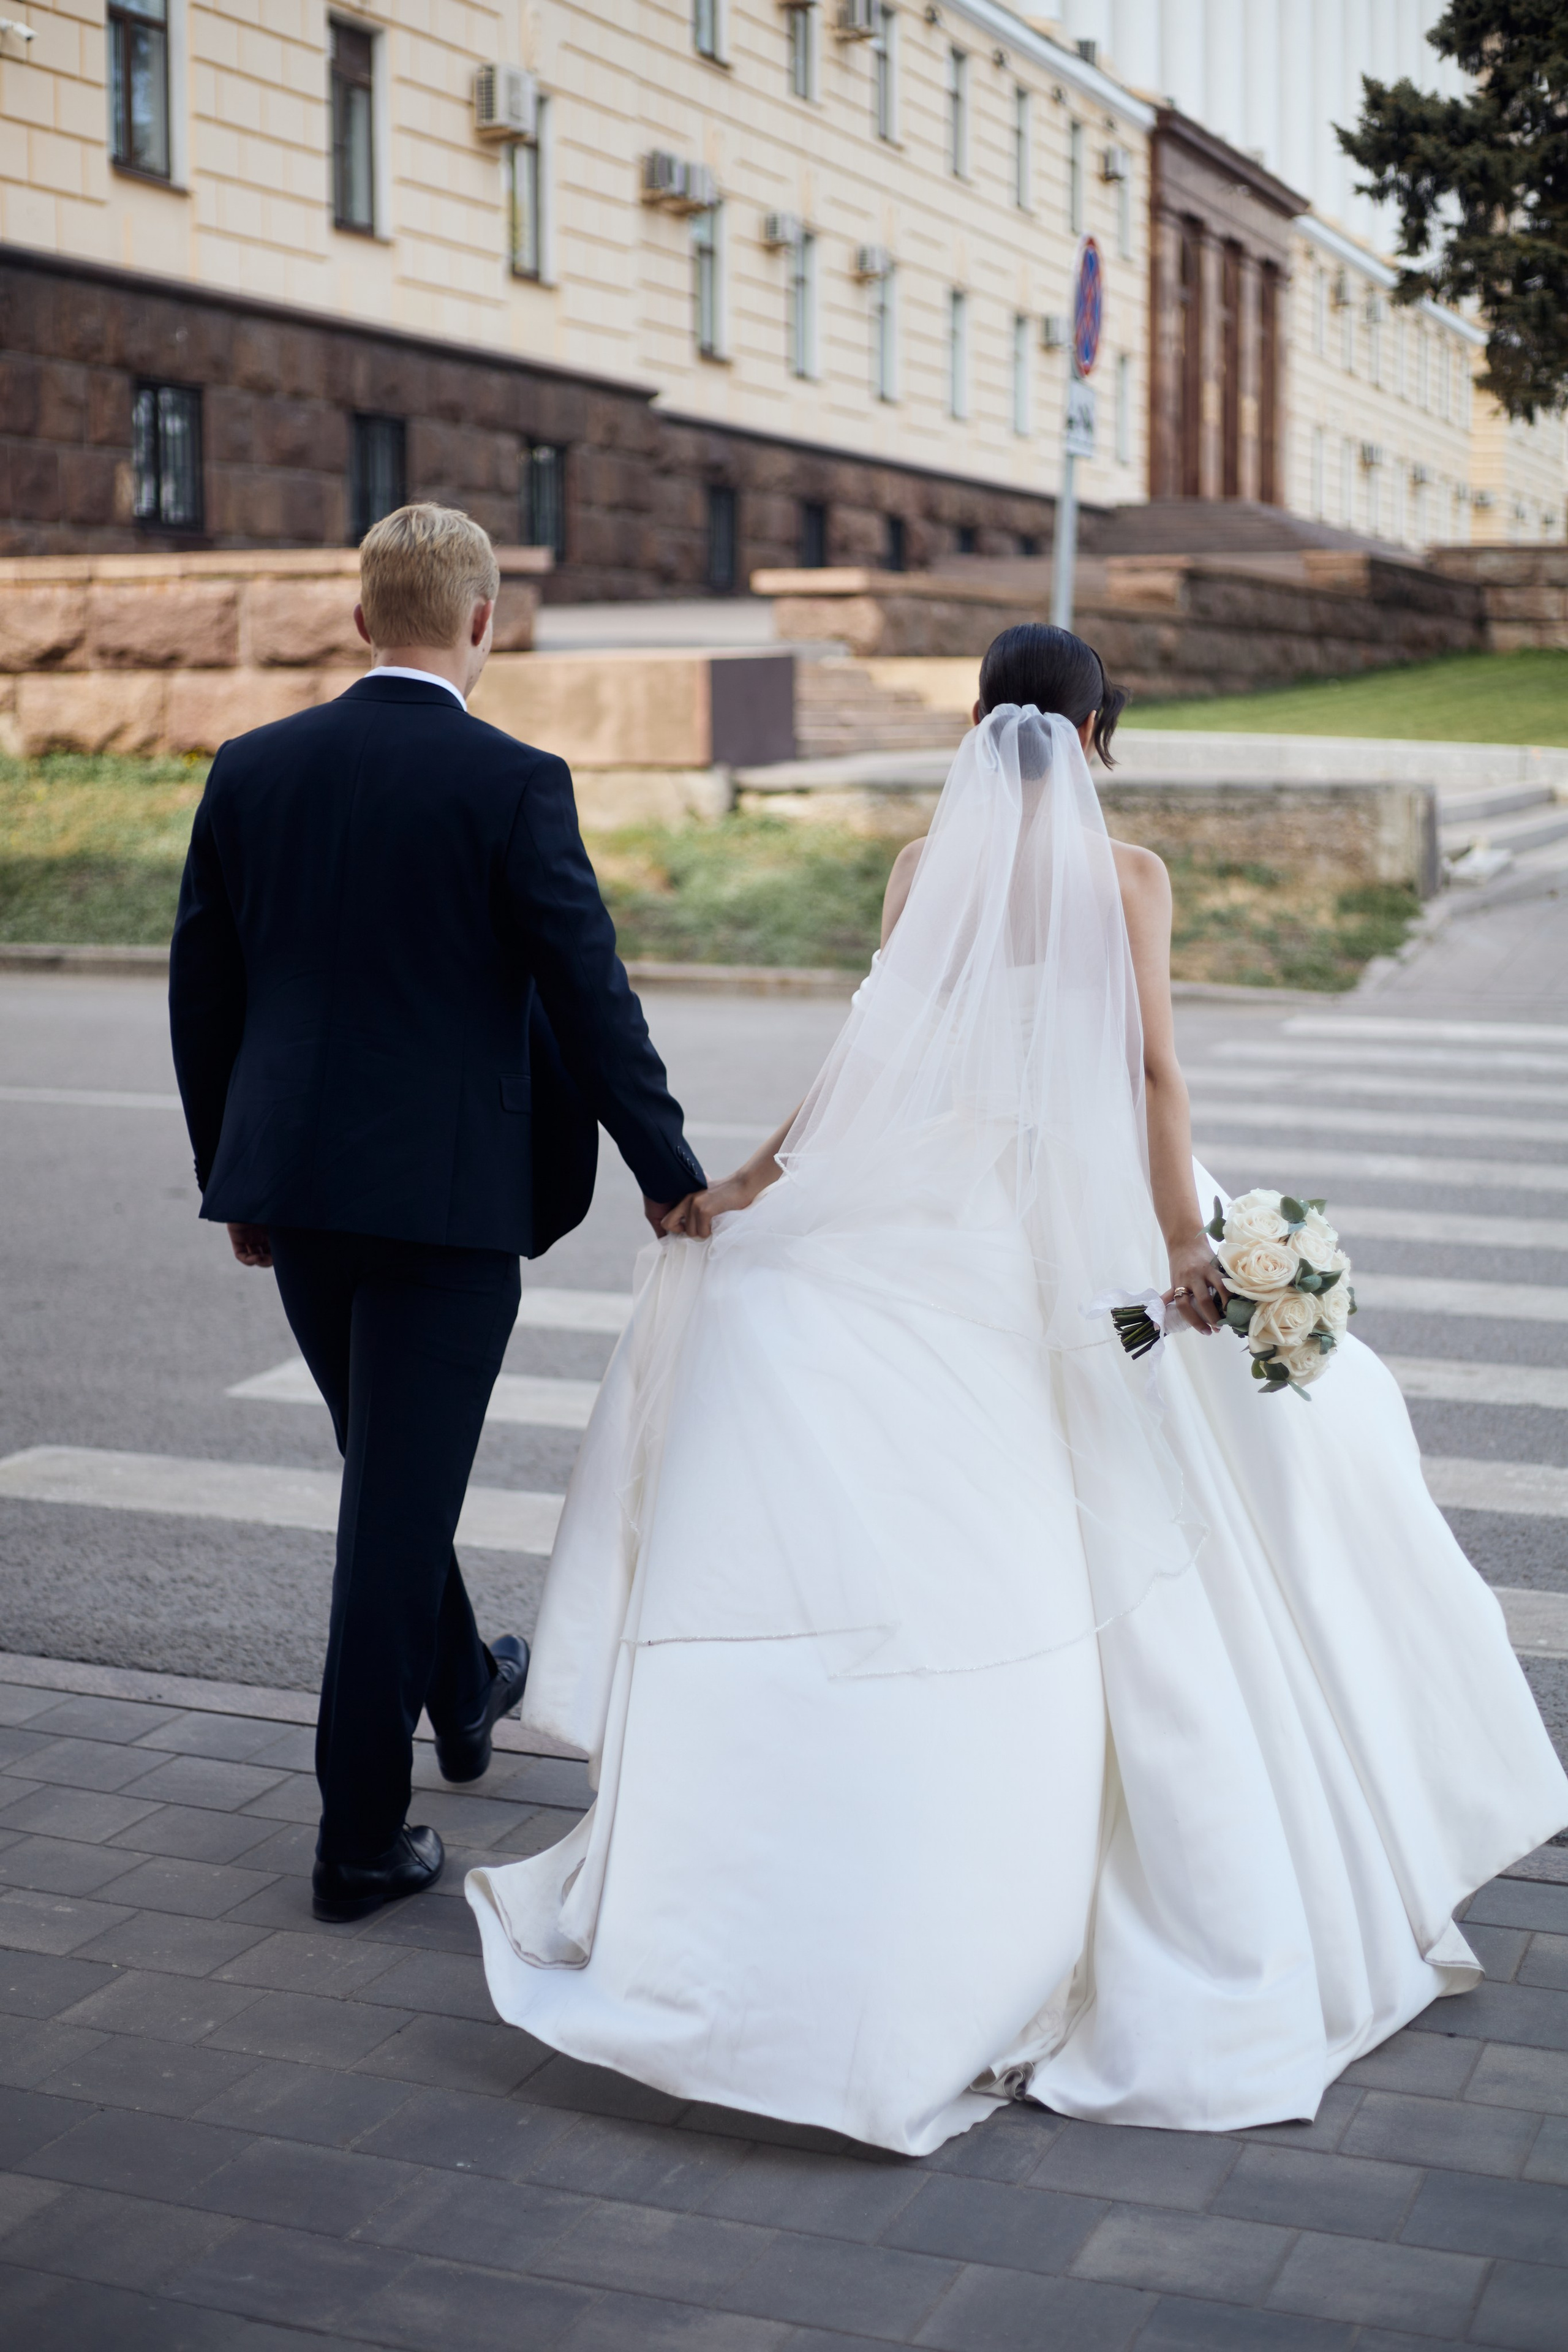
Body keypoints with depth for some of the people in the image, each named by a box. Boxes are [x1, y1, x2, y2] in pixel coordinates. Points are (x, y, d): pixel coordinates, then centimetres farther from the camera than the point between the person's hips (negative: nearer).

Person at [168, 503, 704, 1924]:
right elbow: (591, 997, -11)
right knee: (400, 1502, 1)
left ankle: (463, 1694, 45)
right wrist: (672, 1178, -1)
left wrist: (232, 1176, 18)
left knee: (388, 1467, 24)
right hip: (447, 1191, -5)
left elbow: (202, 994, 8)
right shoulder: (513, 784, -11)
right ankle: (361, 1839, 8)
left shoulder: (253, 771, 3)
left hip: (293, 1186, 5)